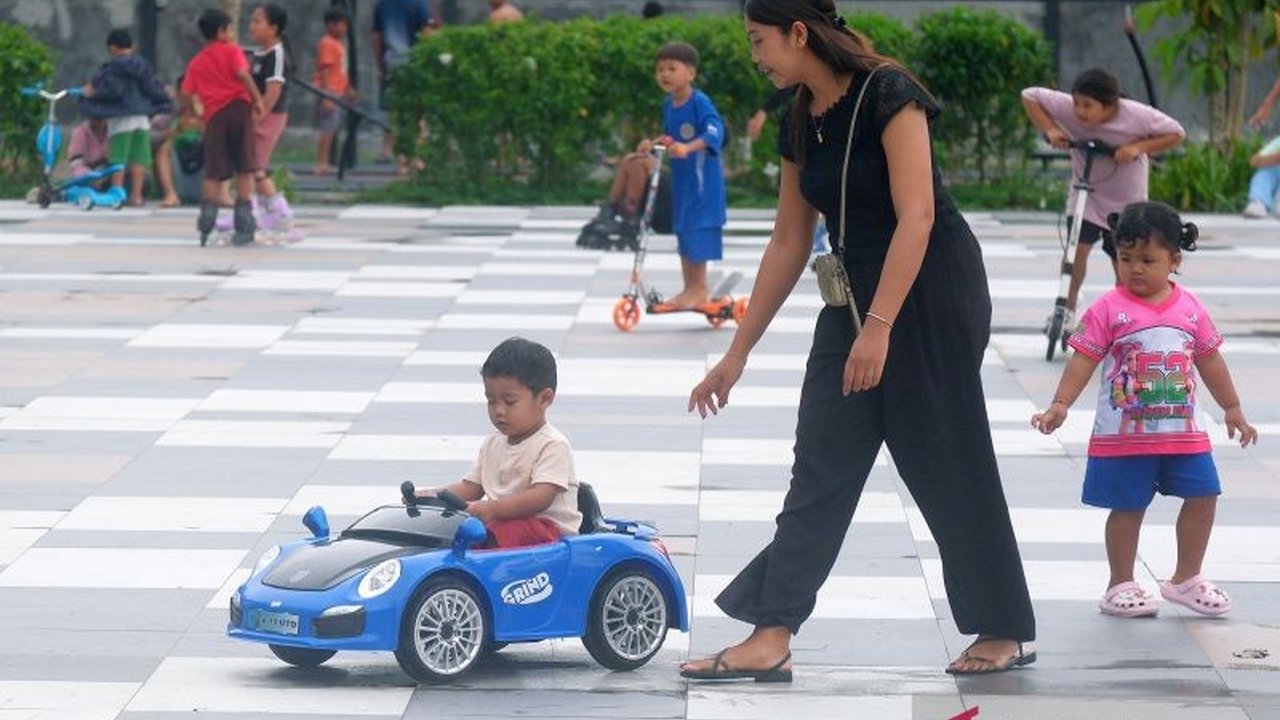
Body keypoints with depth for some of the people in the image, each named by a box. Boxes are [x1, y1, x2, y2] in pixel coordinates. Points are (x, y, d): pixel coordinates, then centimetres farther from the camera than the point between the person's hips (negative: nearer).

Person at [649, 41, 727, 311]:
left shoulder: (699, 102, -17)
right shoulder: (668, 105, 8)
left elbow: (714, 130, -30)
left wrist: (687, 147, -43)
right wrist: (651, 145, 2)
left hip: (702, 179, -9)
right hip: (680, 178, 9)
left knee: (698, 231, -9)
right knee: (683, 232, 13)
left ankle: (699, 289, -1)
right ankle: (689, 288, 23)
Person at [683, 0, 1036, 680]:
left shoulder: (887, 95, -16)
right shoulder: (799, 122, 7)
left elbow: (915, 217, -22)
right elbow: (788, 245, 14)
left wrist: (879, 327, -27)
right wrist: (737, 353, 15)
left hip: (933, 289, -8)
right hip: (855, 291, 8)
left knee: (947, 462, 0)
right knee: (820, 464, 0)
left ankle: (1005, 633, 13)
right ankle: (772, 638, -5)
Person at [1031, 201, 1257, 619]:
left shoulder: (1189, 309, 5)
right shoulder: (1109, 309, -8)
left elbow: (1210, 360, 15)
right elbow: (1083, 360, -10)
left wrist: (1232, 409, 20)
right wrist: (1060, 405, -20)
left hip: (1184, 430, 4)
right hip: (1123, 434, -4)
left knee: (1203, 496, 4)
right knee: (1128, 507, 3)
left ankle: (1185, 579, 18)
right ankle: (1120, 586, 16)